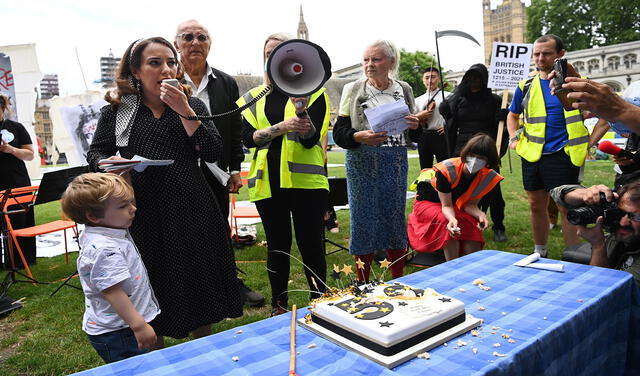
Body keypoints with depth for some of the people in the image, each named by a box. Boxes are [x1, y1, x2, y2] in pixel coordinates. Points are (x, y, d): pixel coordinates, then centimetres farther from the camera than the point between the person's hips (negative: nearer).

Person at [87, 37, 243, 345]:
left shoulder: (193, 106, 6)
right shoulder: (116, 111, 5)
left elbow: (212, 152, -6)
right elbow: (95, 154, 10)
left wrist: (184, 110, -14)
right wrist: (109, 164, -13)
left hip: (191, 211, 1)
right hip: (142, 213, 0)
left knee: (199, 284, 11)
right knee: (152, 288, 10)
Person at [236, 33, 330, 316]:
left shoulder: (313, 92, 3)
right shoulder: (253, 97, 11)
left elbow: (311, 139, -7)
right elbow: (247, 137, -2)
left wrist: (301, 110, -26)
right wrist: (281, 127, -16)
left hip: (305, 179, -2)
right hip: (268, 182, 3)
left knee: (311, 244, 3)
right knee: (277, 245, 12)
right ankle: (278, 305, 27)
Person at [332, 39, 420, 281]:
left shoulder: (404, 89, 9)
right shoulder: (353, 90, 1)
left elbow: (416, 136, 15)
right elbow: (339, 132, -4)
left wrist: (415, 126, -7)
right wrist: (359, 137, -23)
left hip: (396, 165, 3)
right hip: (362, 164, -2)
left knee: (396, 218, 8)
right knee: (363, 221, 1)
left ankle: (399, 283, 26)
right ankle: (363, 286, 19)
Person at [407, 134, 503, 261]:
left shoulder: (487, 177, -17)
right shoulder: (446, 170, -32)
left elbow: (470, 204, -11)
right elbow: (446, 205, -27)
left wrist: (480, 215, -33)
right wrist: (452, 218, -48)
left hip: (456, 206, 5)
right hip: (428, 203, -4)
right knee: (448, 222, -33)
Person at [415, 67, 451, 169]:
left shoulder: (447, 96, 1)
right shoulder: (418, 100, 14)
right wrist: (419, 116, -6)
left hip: (440, 135, -4)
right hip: (423, 136, 4)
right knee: (425, 170, 11)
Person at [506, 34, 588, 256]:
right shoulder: (526, 86, 9)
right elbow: (512, 115, 24)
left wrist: (590, 143, -7)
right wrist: (513, 138, 9)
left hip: (562, 155, -4)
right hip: (532, 155, 4)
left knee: (567, 208, -1)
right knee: (536, 206, 12)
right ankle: (539, 253, 28)